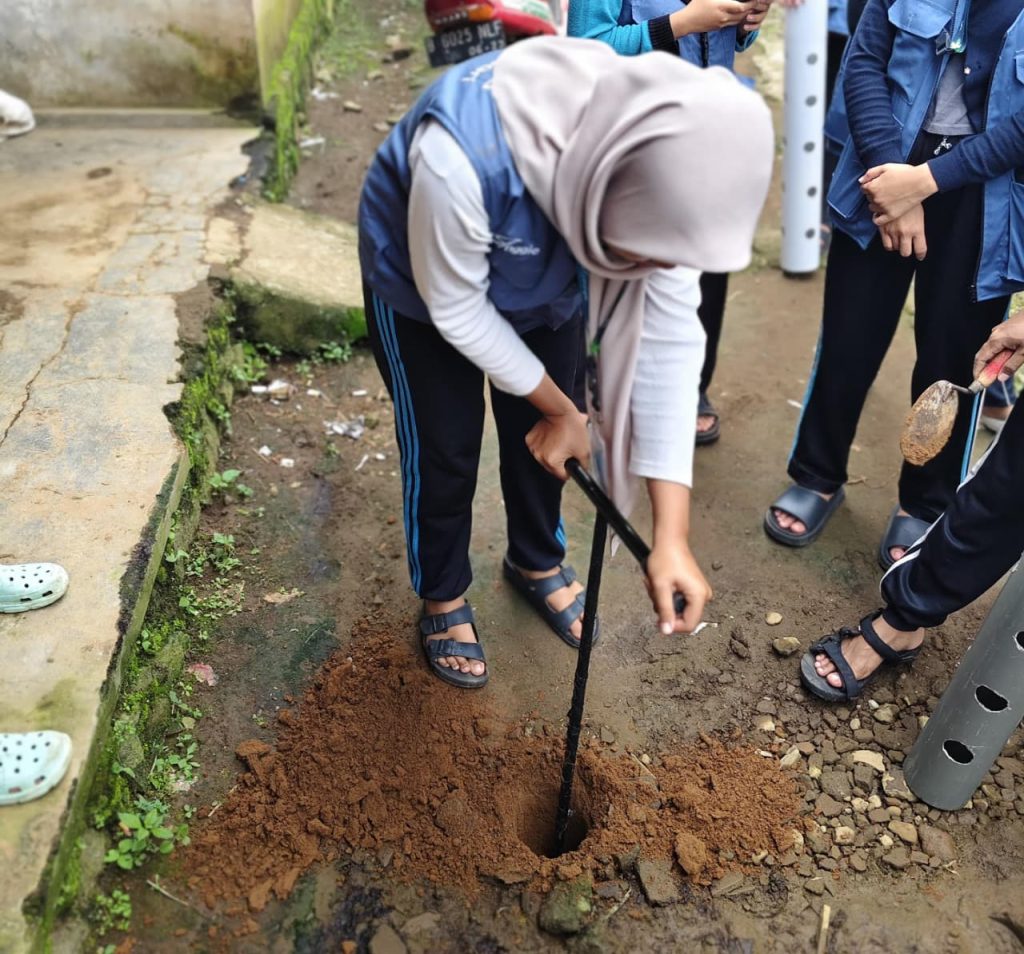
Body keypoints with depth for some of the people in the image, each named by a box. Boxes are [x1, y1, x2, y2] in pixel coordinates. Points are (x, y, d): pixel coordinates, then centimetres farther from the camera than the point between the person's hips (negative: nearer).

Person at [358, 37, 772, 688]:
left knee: (542, 436, 12)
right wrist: (561, 408, -16)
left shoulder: (658, 160, -28)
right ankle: (442, 596, 30)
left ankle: (537, 561, 41)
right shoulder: (461, 155, -44)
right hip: (424, 288, -3)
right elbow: (458, 309, -27)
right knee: (445, 451, 3)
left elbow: (665, 337, -25)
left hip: (543, 286, 4)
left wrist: (672, 535, -28)